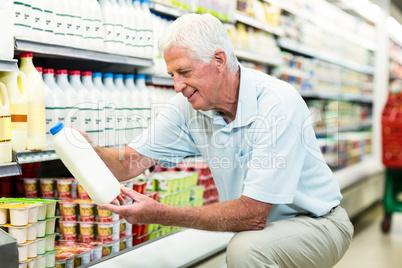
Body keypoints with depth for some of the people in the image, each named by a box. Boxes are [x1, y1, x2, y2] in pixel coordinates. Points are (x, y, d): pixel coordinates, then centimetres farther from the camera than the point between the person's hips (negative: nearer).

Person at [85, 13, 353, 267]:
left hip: (316, 223, -6)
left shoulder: (278, 104, -28)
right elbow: (128, 165, -9)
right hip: (265, 229, 7)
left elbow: (252, 214, -30)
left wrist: (162, 214, -33)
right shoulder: (187, 107, -7)